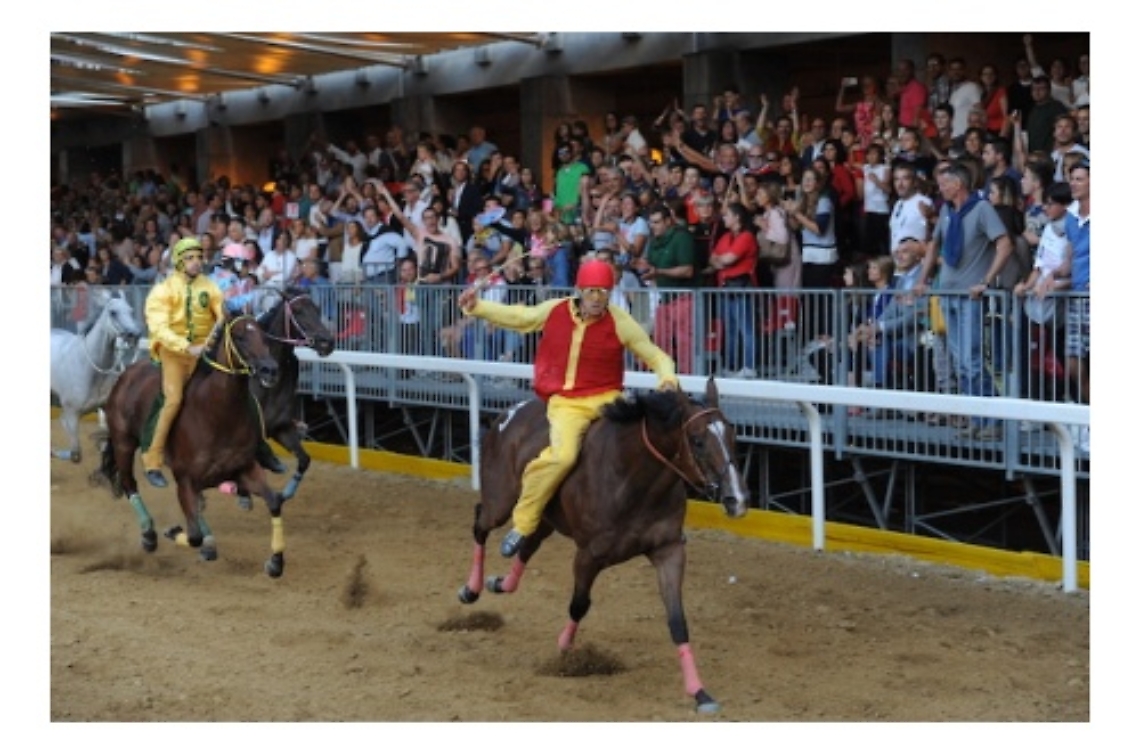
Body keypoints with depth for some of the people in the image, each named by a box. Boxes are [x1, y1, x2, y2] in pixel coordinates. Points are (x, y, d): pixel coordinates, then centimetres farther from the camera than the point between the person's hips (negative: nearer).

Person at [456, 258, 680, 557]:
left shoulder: (620, 322, -4)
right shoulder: (554, 310, 0)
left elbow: (654, 355, 4)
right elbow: (516, 316, 17)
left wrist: (667, 376, -16)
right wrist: (476, 307, 9)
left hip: (607, 398, 1)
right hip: (566, 401, -1)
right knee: (563, 455, -29)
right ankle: (522, 523, -11)